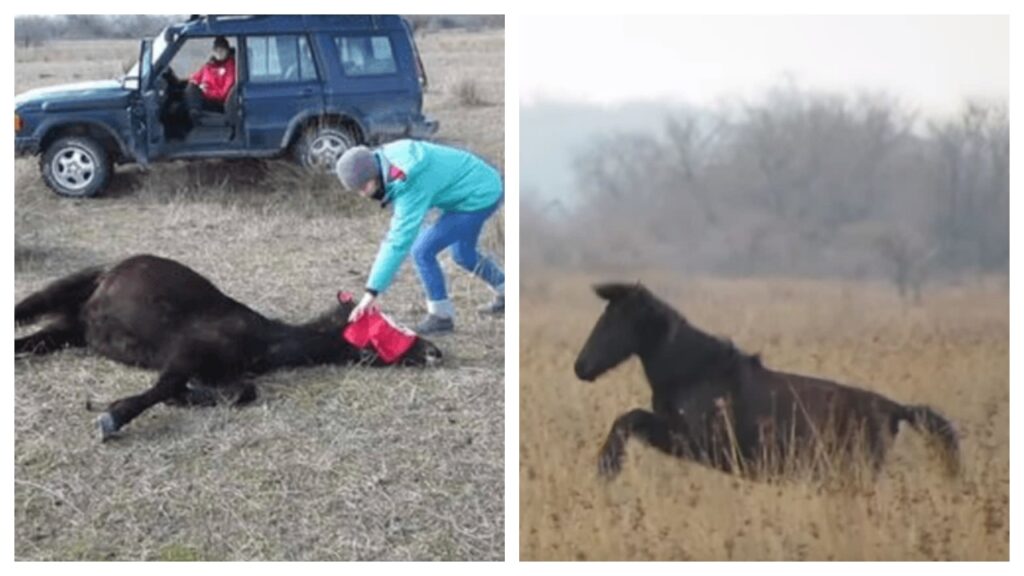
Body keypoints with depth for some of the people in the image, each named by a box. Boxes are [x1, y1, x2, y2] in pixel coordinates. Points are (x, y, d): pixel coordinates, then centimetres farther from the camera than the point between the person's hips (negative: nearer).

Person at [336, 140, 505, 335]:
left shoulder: (410, 187, -33)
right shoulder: (388, 155, -10)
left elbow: (399, 242, -34)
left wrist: (372, 292, -34)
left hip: (480, 197, -9)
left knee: (423, 251, -10)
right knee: (463, 254, 26)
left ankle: (441, 316, 5)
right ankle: (506, 296, 46)